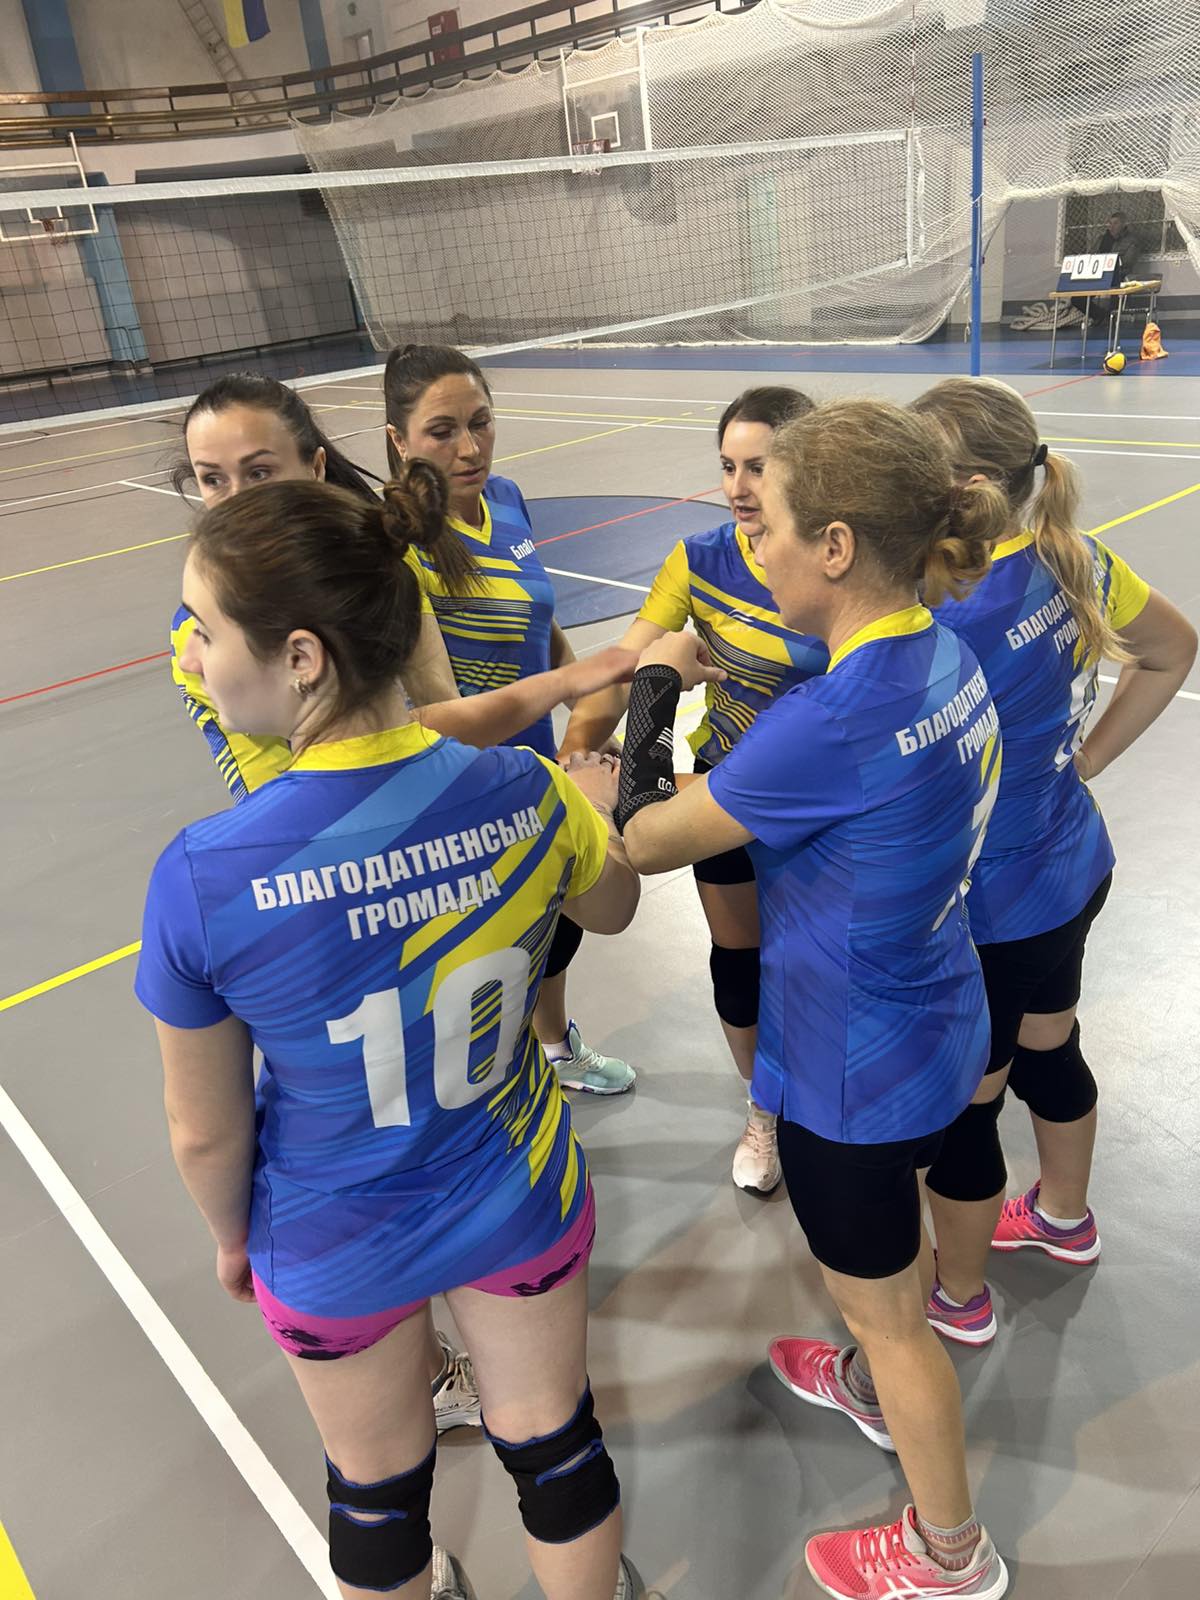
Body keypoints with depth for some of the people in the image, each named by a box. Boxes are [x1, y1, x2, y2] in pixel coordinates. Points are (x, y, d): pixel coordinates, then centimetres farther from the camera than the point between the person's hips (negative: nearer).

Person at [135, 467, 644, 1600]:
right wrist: (593, 797, 21)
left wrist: (232, 1239, 6)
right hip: (521, 1207, 2)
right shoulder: (526, 793, -23)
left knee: (376, 1486, 28)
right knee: (552, 1441, 28)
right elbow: (612, 909, 1)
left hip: (334, 1250, -1)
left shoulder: (201, 879, -31)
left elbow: (206, 1134, -16)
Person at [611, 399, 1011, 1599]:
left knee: (884, 1309, 18)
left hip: (856, 1073, -8)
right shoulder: (944, 658, -7)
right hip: (936, 1028, 8)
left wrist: (654, 688, -8)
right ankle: (875, 1391, 63)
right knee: (885, 1244, 33)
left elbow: (643, 840, -22)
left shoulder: (831, 723, -35)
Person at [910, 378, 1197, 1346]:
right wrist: (1088, 758, 10)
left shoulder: (951, 621, -31)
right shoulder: (1074, 562, -6)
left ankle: (958, 1297, 38)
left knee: (960, 1109, 13)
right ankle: (1065, 1219, 56)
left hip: (990, 914, -8)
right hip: (1071, 869, 9)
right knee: (1050, 1050, 29)